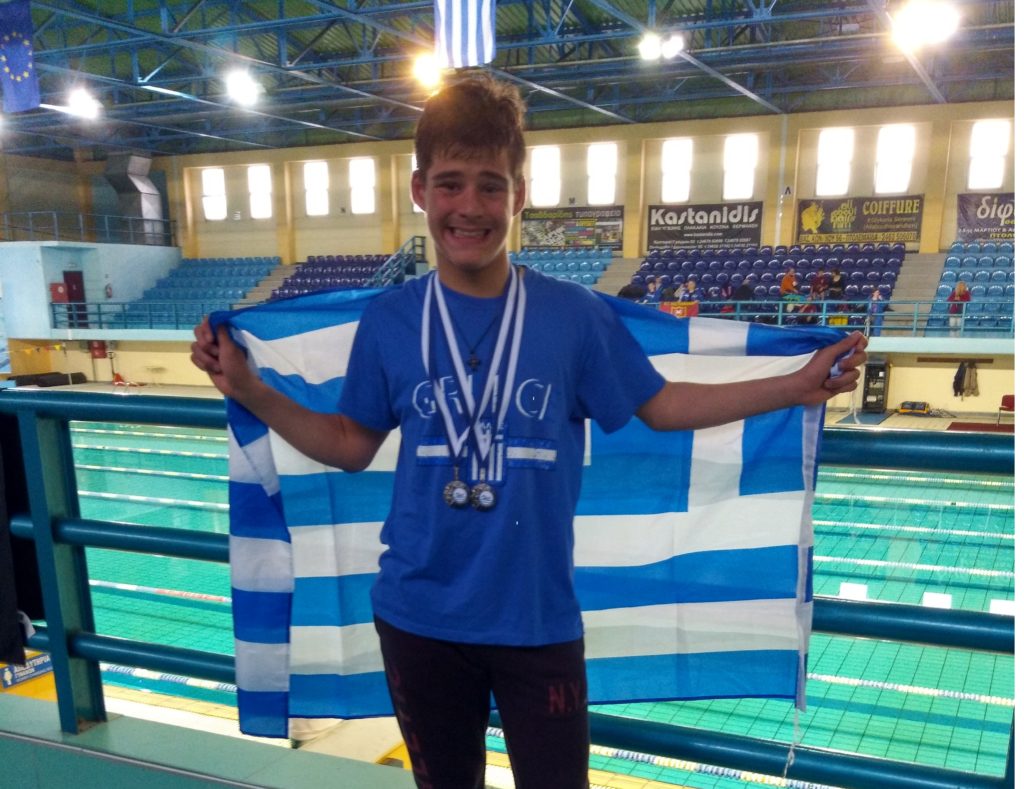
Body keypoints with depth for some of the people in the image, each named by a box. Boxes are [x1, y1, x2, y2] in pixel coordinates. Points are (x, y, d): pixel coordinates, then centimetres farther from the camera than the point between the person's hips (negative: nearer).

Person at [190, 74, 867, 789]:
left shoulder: (575, 313, -8)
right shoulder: (388, 321, -5)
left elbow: (659, 406, 1)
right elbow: (351, 445, 4)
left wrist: (796, 386, -4)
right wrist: (246, 389, -4)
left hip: (537, 619, -1)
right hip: (418, 617, 2)